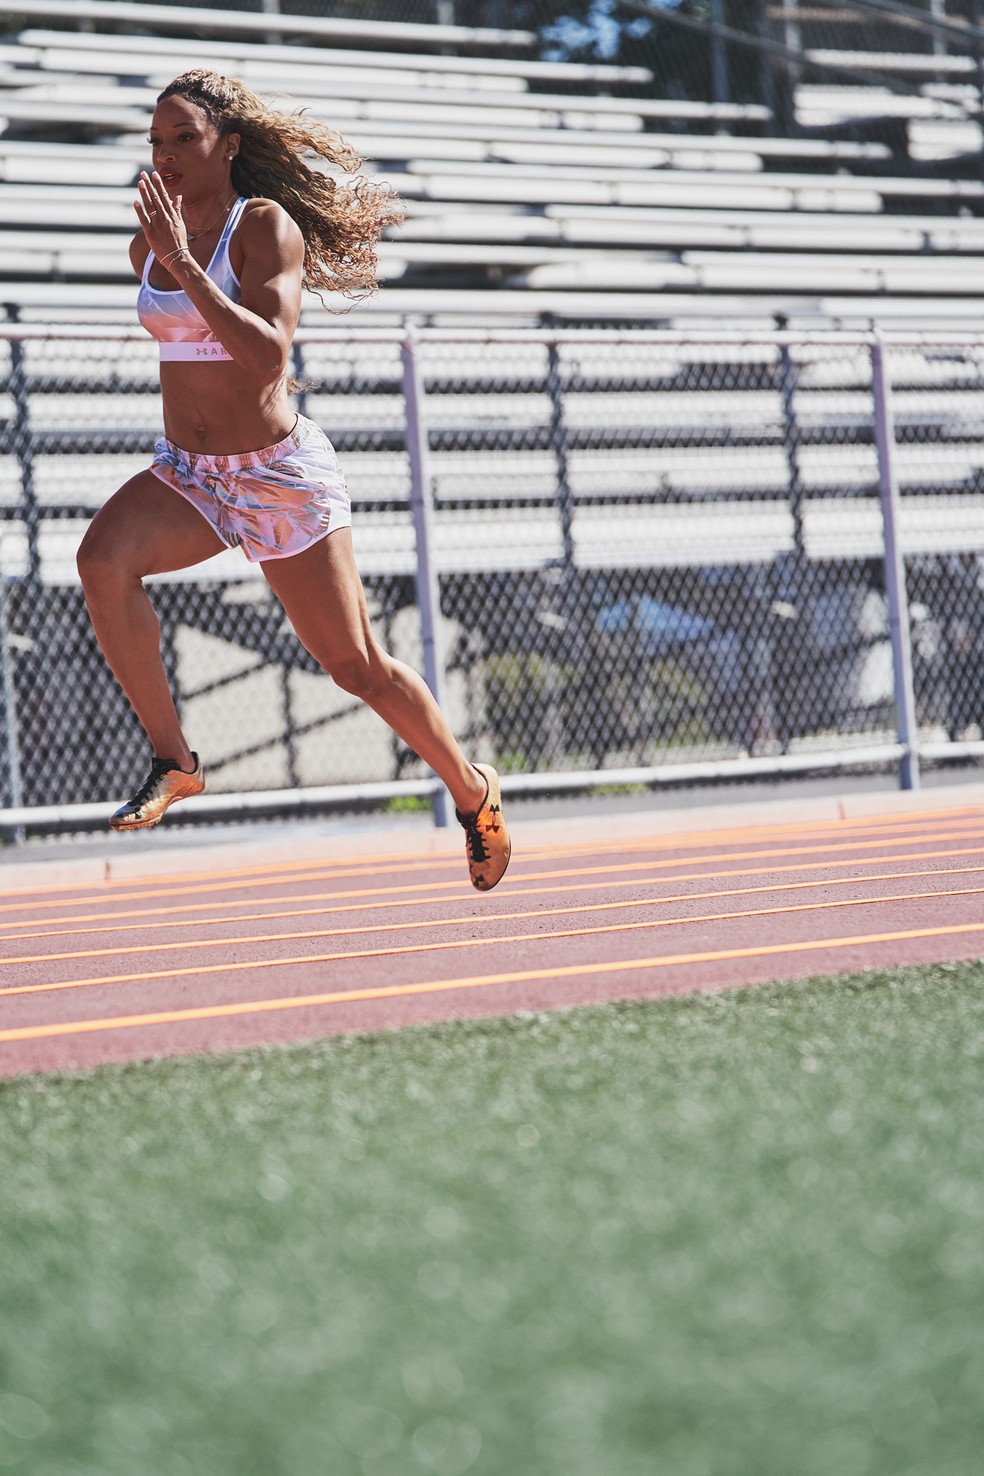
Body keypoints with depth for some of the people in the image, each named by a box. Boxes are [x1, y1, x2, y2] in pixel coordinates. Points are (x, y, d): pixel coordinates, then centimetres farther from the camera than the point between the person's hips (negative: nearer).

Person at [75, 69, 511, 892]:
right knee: (103, 557, -28)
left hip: (283, 479, -5)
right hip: (188, 475, 5)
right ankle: (172, 762, -17)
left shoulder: (268, 226, -14)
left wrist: (184, 265, -32)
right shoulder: (150, 246, 4)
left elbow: (269, 355, -28)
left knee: (356, 666, 4)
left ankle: (473, 791, 29)